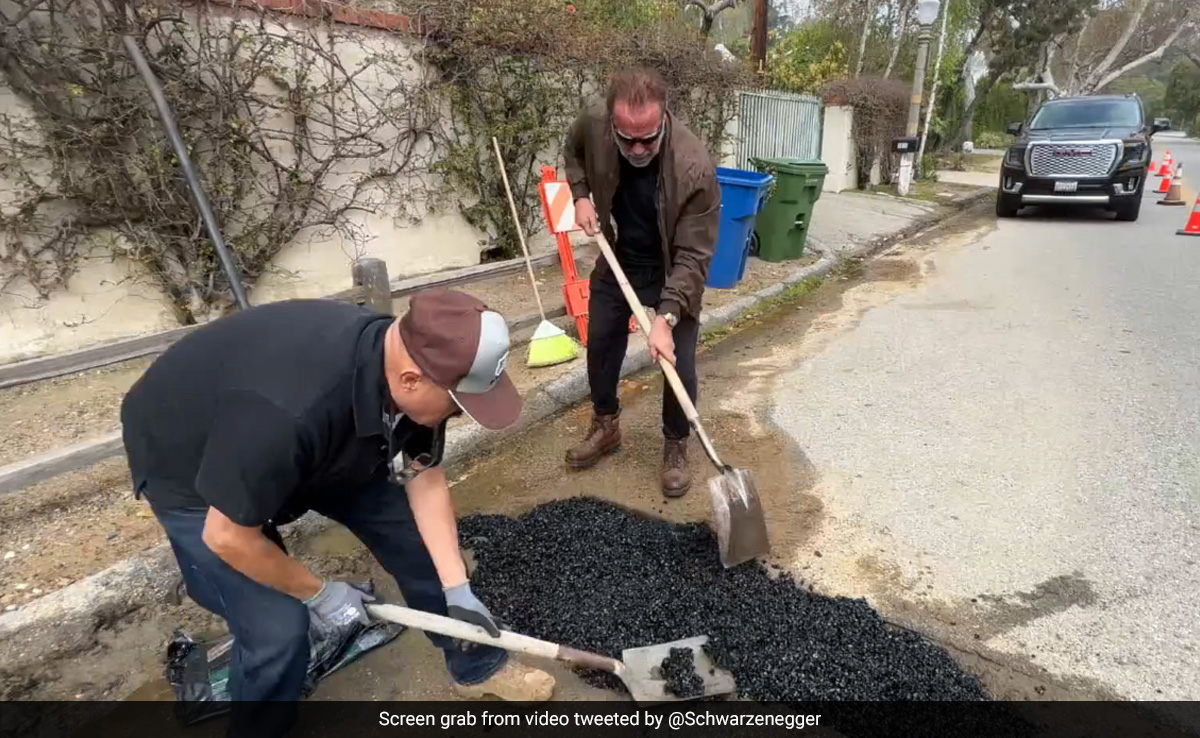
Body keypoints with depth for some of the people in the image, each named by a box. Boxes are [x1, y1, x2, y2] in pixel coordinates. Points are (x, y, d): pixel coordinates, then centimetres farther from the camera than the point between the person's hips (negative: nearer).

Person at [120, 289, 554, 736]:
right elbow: (228, 537, -29)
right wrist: (318, 594, -14)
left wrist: (457, 590, -10)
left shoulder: (406, 361, -23)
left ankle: (477, 667, 25)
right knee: (278, 628, -14)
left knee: (412, 531, 4)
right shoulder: (289, 413, -44)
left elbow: (425, 480, -10)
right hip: (188, 463, -5)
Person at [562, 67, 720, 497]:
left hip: (671, 271, -4)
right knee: (600, 345, 13)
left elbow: (693, 257, -29)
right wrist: (581, 195, -10)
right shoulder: (592, 124, -20)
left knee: (678, 363, -4)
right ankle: (605, 427, 36)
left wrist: (666, 317, -38)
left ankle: (676, 447, 21)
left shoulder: (695, 167, -33)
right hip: (616, 261, 4)